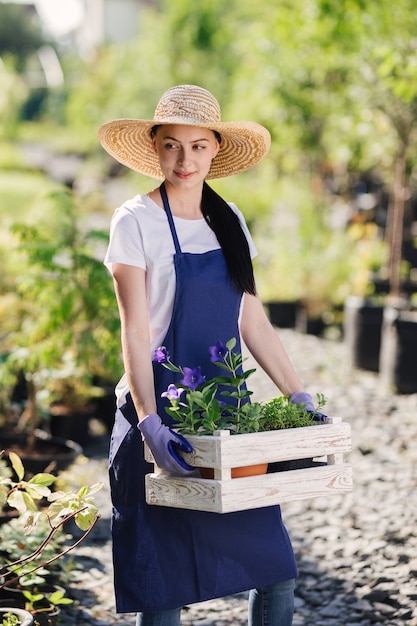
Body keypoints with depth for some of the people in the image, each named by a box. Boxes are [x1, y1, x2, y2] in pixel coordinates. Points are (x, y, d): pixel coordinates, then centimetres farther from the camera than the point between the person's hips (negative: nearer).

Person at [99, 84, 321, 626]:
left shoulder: (228, 221, 11)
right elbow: (135, 332, -12)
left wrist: (298, 396, 6)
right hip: (163, 414, -5)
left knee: (276, 571, 1)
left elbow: (252, 320, 13)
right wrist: (149, 423, -22)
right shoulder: (136, 222, -6)